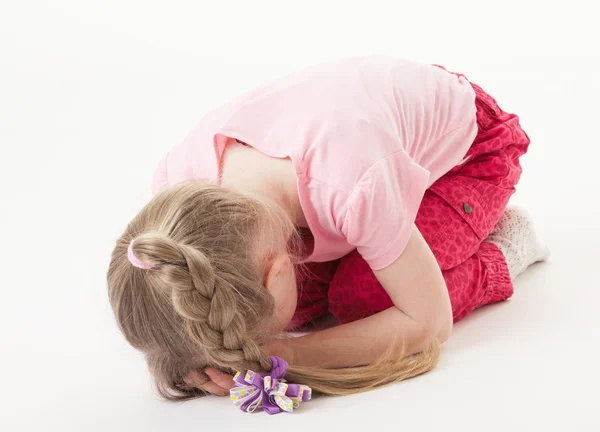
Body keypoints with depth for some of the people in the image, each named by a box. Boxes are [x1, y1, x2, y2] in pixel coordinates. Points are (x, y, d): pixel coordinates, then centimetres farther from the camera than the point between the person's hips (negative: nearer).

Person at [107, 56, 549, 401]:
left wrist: (282, 354, -42)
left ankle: (506, 245, 3)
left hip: (468, 143, -5)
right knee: (304, 297, -11)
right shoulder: (181, 178, -31)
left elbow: (429, 322, -33)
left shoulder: (355, 185, -48)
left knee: (362, 300, -23)